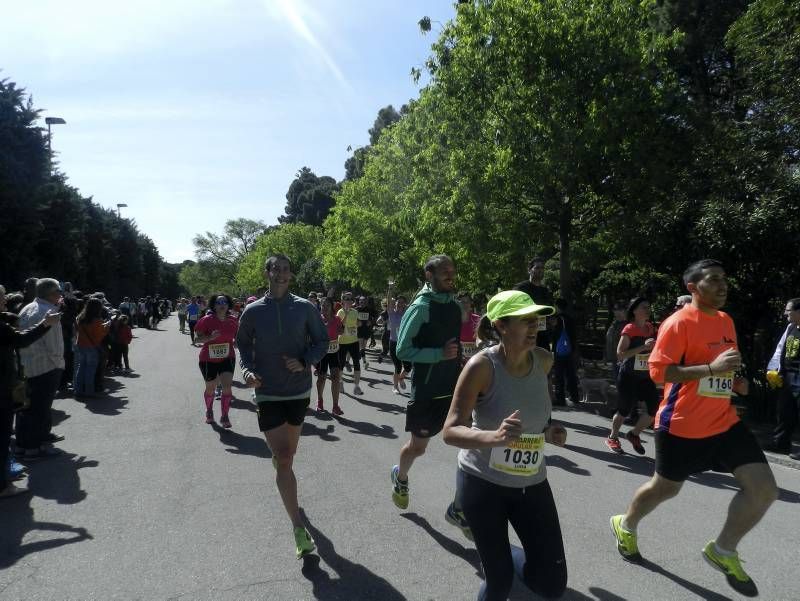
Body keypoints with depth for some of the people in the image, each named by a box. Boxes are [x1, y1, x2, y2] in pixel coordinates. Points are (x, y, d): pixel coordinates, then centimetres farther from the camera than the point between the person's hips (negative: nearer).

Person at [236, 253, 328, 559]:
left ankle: (276, 455, 58)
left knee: (289, 452, 20)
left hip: (299, 390, 2)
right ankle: (299, 529, -5)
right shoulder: (253, 311, -4)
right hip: (268, 393, -2)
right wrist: (247, 369, -10)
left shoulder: (305, 308, -4)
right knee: (284, 460, -10)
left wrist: (305, 361, -14)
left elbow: (322, 341, 3)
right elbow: (243, 344, 8)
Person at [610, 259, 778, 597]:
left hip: (725, 422, 7)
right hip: (683, 426, -7)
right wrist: (711, 368, -28)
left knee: (764, 489, -2)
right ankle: (625, 526, 39)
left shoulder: (726, 321, 10)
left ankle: (723, 551, 19)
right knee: (666, 488, 10)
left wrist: (735, 381, 5)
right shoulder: (679, 322, -16)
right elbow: (657, 371, -22)